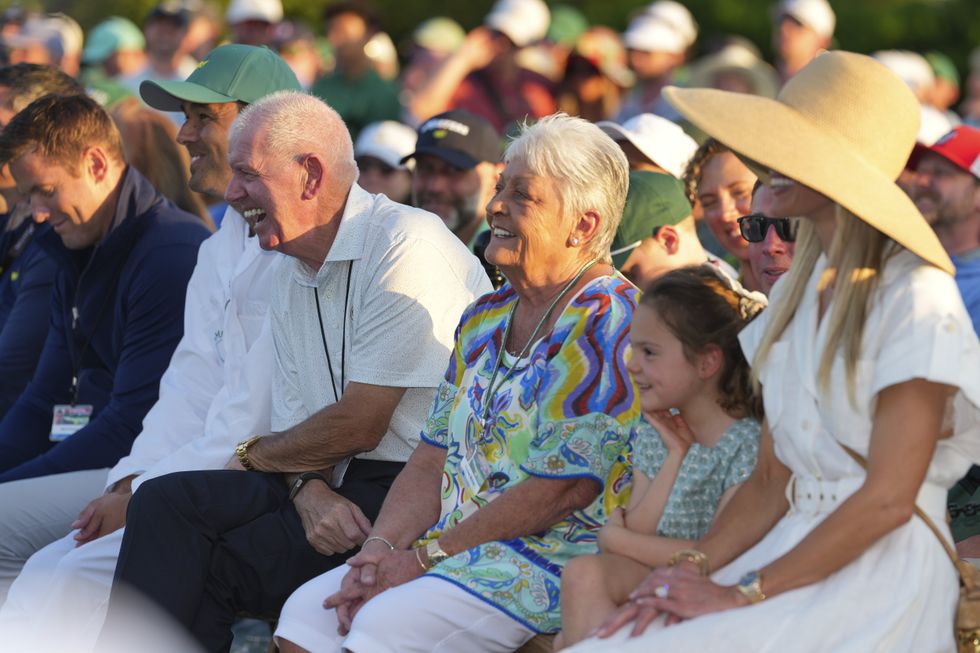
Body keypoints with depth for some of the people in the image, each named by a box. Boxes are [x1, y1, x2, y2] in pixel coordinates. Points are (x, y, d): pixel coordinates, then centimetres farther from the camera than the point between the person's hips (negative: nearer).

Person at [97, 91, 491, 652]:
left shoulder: (406, 246, -13)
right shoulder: (292, 274, 16)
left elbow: (359, 425, -14)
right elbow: (299, 425, 13)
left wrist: (253, 456, 3)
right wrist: (311, 491, -11)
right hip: (340, 489, 8)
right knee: (168, 499, -12)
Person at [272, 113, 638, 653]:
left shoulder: (606, 321, -12)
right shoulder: (485, 319, 16)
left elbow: (563, 488, -17)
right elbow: (433, 462, 16)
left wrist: (425, 558, -13)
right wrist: (381, 548, -4)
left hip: (557, 558, -8)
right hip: (454, 548, 8)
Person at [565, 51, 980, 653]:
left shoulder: (915, 298, -9)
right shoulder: (796, 294, 15)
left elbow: (889, 498, -14)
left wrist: (745, 592, -14)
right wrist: (693, 572, -3)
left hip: (882, 579, -7)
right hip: (795, 550, 7)